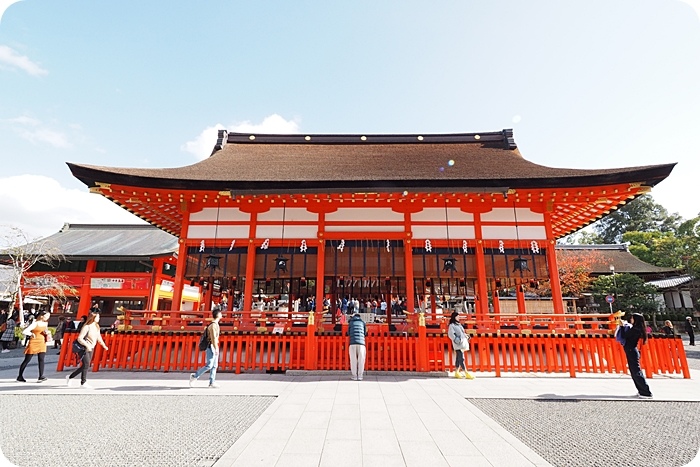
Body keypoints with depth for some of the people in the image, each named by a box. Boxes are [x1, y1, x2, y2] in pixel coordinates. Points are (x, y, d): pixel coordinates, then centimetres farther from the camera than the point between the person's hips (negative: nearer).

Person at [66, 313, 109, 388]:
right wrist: (87, 345, -30)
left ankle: (70, 377, 28)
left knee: (86, 366, 10)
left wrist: (104, 345, 18)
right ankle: (83, 383, 3)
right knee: (86, 365, -9)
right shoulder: (86, 327, -16)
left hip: (91, 348, 8)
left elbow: (99, 337, 18)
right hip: (84, 348, -8)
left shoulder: (97, 327, 7)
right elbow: (80, 338, -20)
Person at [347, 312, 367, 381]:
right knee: (361, 360, 6)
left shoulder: (350, 322, 14)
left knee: (353, 360, 4)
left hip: (352, 343, 0)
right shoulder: (362, 322, 16)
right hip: (361, 342, 1)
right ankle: (360, 376, 5)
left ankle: (354, 376, 5)